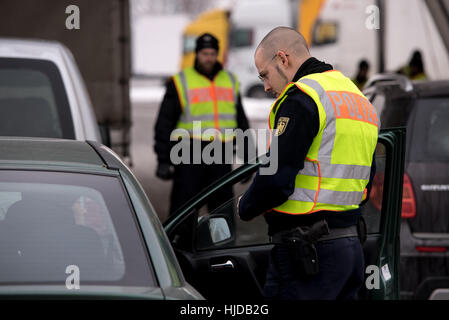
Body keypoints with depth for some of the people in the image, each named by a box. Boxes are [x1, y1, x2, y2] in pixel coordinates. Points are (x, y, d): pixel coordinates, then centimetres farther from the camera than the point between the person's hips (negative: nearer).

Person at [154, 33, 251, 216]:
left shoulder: (231, 82, 15)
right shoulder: (180, 83, 1)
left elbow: (241, 122, 22)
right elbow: (164, 124, 1)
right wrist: (164, 159, -6)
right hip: (190, 158, -4)